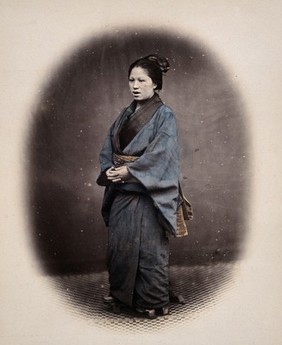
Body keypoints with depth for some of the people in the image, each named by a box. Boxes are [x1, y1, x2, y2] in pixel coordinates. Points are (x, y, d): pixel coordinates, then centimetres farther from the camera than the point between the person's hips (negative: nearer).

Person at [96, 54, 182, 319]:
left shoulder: (164, 115, -7)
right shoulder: (126, 114, 12)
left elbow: (160, 154, -17)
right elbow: (108, 146, 10)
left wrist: (129, 170, -19)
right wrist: (109, 169, -9)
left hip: (147, 193, -6)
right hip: (121, 191, 7)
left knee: (148, 247, -1)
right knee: (119, 242, 13)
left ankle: (155, 301, 13)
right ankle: (121, 291, 31)